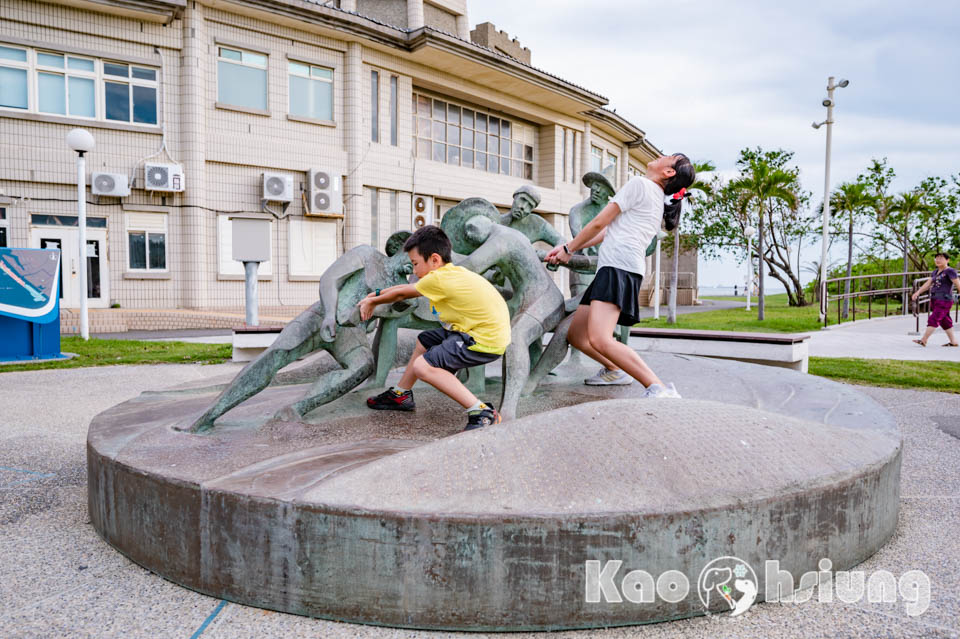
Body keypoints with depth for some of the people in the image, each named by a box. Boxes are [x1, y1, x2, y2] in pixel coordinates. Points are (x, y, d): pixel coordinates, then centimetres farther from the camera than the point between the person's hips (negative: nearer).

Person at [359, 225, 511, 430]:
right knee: (425, 341, 24)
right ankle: (400, 394, 41)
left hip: (487, 340, -11)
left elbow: (401, 293, 2)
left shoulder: (438, 279, -17)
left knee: (423, 366, -17)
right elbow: (407, 289, 23)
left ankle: (482, 413, -19)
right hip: (484, 330, 11)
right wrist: (376, 295, 28)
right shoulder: (450, 273, 8)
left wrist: (372, 301, 19)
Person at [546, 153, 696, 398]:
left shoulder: (640, 183, 1)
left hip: (618, 267, -10)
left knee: (599, 340, -28)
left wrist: (568, 250, 14)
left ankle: (661, 389, -30)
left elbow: (599, 223, 1)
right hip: (610, 270, 10)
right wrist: (566, 247, 21)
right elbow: (606, 232, 27)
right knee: (574, 334, 15)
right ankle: (615, 370, 25)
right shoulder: (657, 202, 29)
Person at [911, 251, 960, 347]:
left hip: (944, 300, -8)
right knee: (944, 321, 12)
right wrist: (917, 292, -2)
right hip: (935, 300, 8)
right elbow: (928, 284, 11)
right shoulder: (935, 272, 16)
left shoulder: (950, 271, -7)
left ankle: (923, 340, -13)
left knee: (933, 319, -12)